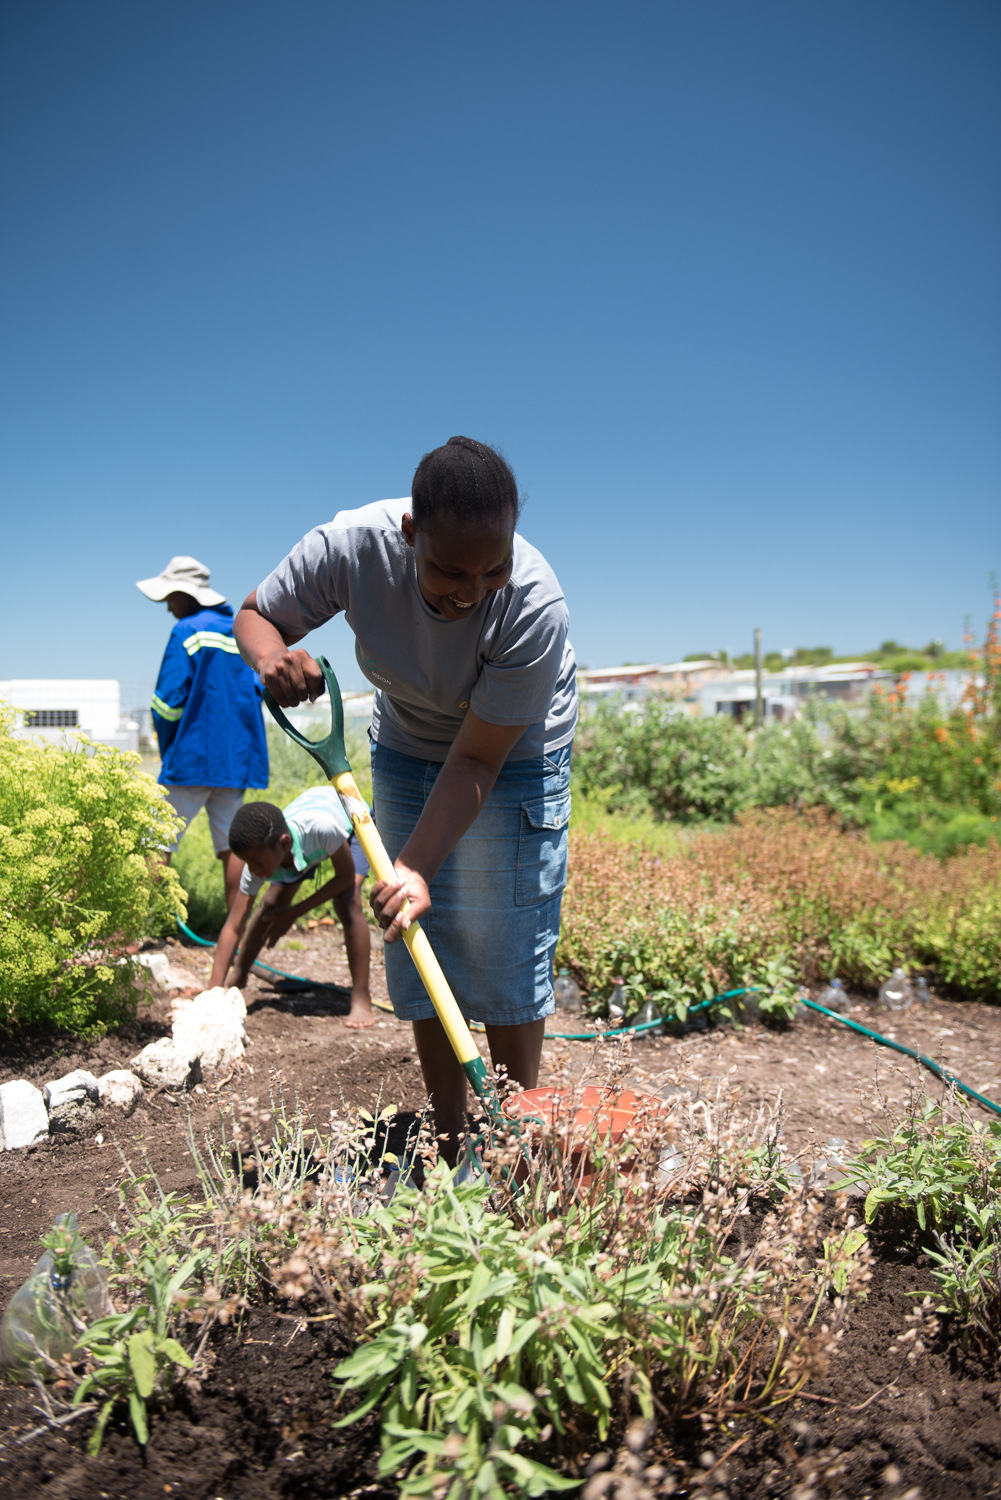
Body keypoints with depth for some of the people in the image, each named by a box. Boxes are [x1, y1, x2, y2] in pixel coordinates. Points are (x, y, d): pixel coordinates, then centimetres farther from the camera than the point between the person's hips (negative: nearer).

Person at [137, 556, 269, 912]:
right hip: (238, 757, 7)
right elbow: (256, 691, 15)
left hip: (193, 758, -7)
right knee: (231, 843, 7)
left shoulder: (188, 631, -8)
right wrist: (235, 736, 16)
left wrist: (167, 751, 3)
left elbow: (168, 700, -10)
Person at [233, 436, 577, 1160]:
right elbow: (255, 615, -10)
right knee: (418, 948, 4)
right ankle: (451, 1142, 18)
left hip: (514, 757, -3)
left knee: (508, 954, -5)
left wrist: (418, 868, -35)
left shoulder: (535, 604, -34)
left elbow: (478, 758, -29)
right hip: (405, 747, 3)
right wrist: (272, 657, -33)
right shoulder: (354, 543, -26)